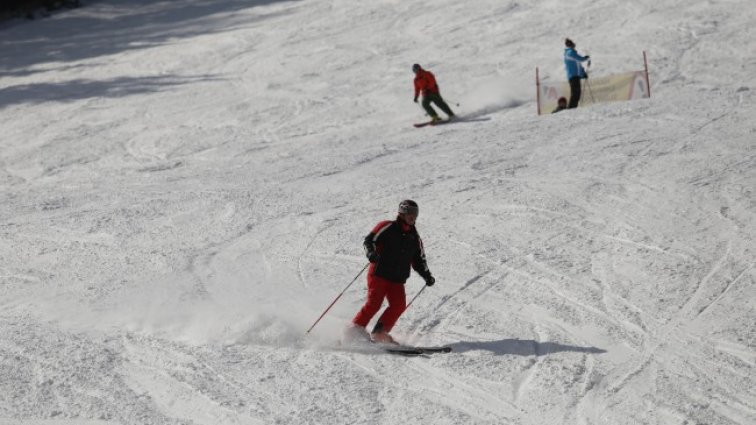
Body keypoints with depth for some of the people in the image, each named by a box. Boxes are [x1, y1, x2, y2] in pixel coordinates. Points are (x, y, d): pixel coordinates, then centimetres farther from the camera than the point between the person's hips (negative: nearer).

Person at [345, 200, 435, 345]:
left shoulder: (414, 237, 16)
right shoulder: (387, 227, 0)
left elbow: (419, 260, 23)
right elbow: (369, 240, -7)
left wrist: (427, 276, 10)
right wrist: (371, 253, -28)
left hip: (397, 280, 5)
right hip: (379, 274, -5)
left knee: (399, 305, -14)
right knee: (374, 303, -17)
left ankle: (379, 333, -8)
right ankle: (355, 330, -8)